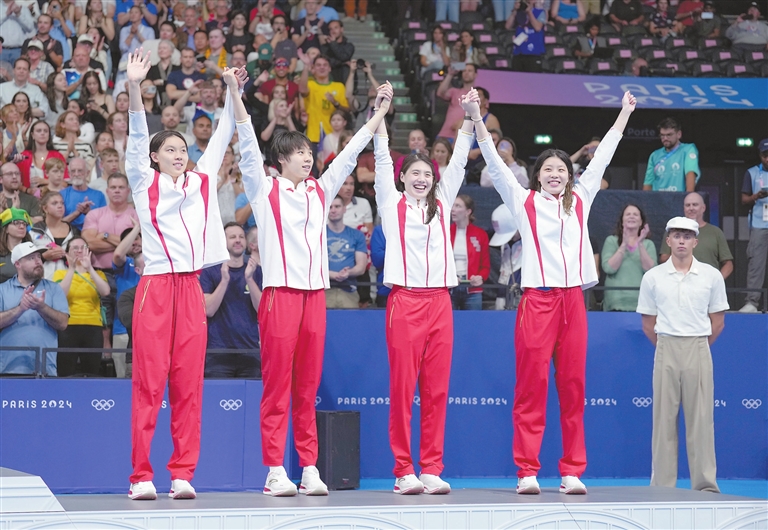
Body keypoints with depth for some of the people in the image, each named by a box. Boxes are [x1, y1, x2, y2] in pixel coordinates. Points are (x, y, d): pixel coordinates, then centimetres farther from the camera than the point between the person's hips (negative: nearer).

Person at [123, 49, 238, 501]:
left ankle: (183, 474, 4)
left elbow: (223, 137, 13)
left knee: (189, 386, 2)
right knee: (148, 384, -5)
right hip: (155, 288, -3)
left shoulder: (201, 182, 14)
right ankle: (142, 476, -3)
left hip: (191, 288, 3)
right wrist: (134, 88, -19)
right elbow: (138, 137, -6)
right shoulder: (145, 184, 6)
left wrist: (234, 92, 3)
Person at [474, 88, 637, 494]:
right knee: (531, 386, -4)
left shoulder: (580, 200, 14)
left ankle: (572, 471, 6)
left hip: (573, 300, 3)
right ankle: (527, 471, -3)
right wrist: (477, 119, -8)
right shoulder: (524, 201, 7)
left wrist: (625, 113, 24)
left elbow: (602, 157, 20)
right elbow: (495, 163, 1)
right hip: (537, 300, -3)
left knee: (573, 386, 4)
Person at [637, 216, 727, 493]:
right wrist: (668, 346, 8)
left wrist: (697, 346, 8)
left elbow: (717, 323, 9)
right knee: (664, 418, 0)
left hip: (699, 350, 0)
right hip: (665, 350, 0)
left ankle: (705, 484, 1)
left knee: (701, 418, -2)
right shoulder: (653, 277, 4)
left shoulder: (712, 276, 3)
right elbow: (648, 324, 10)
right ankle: (662, 486, 4)